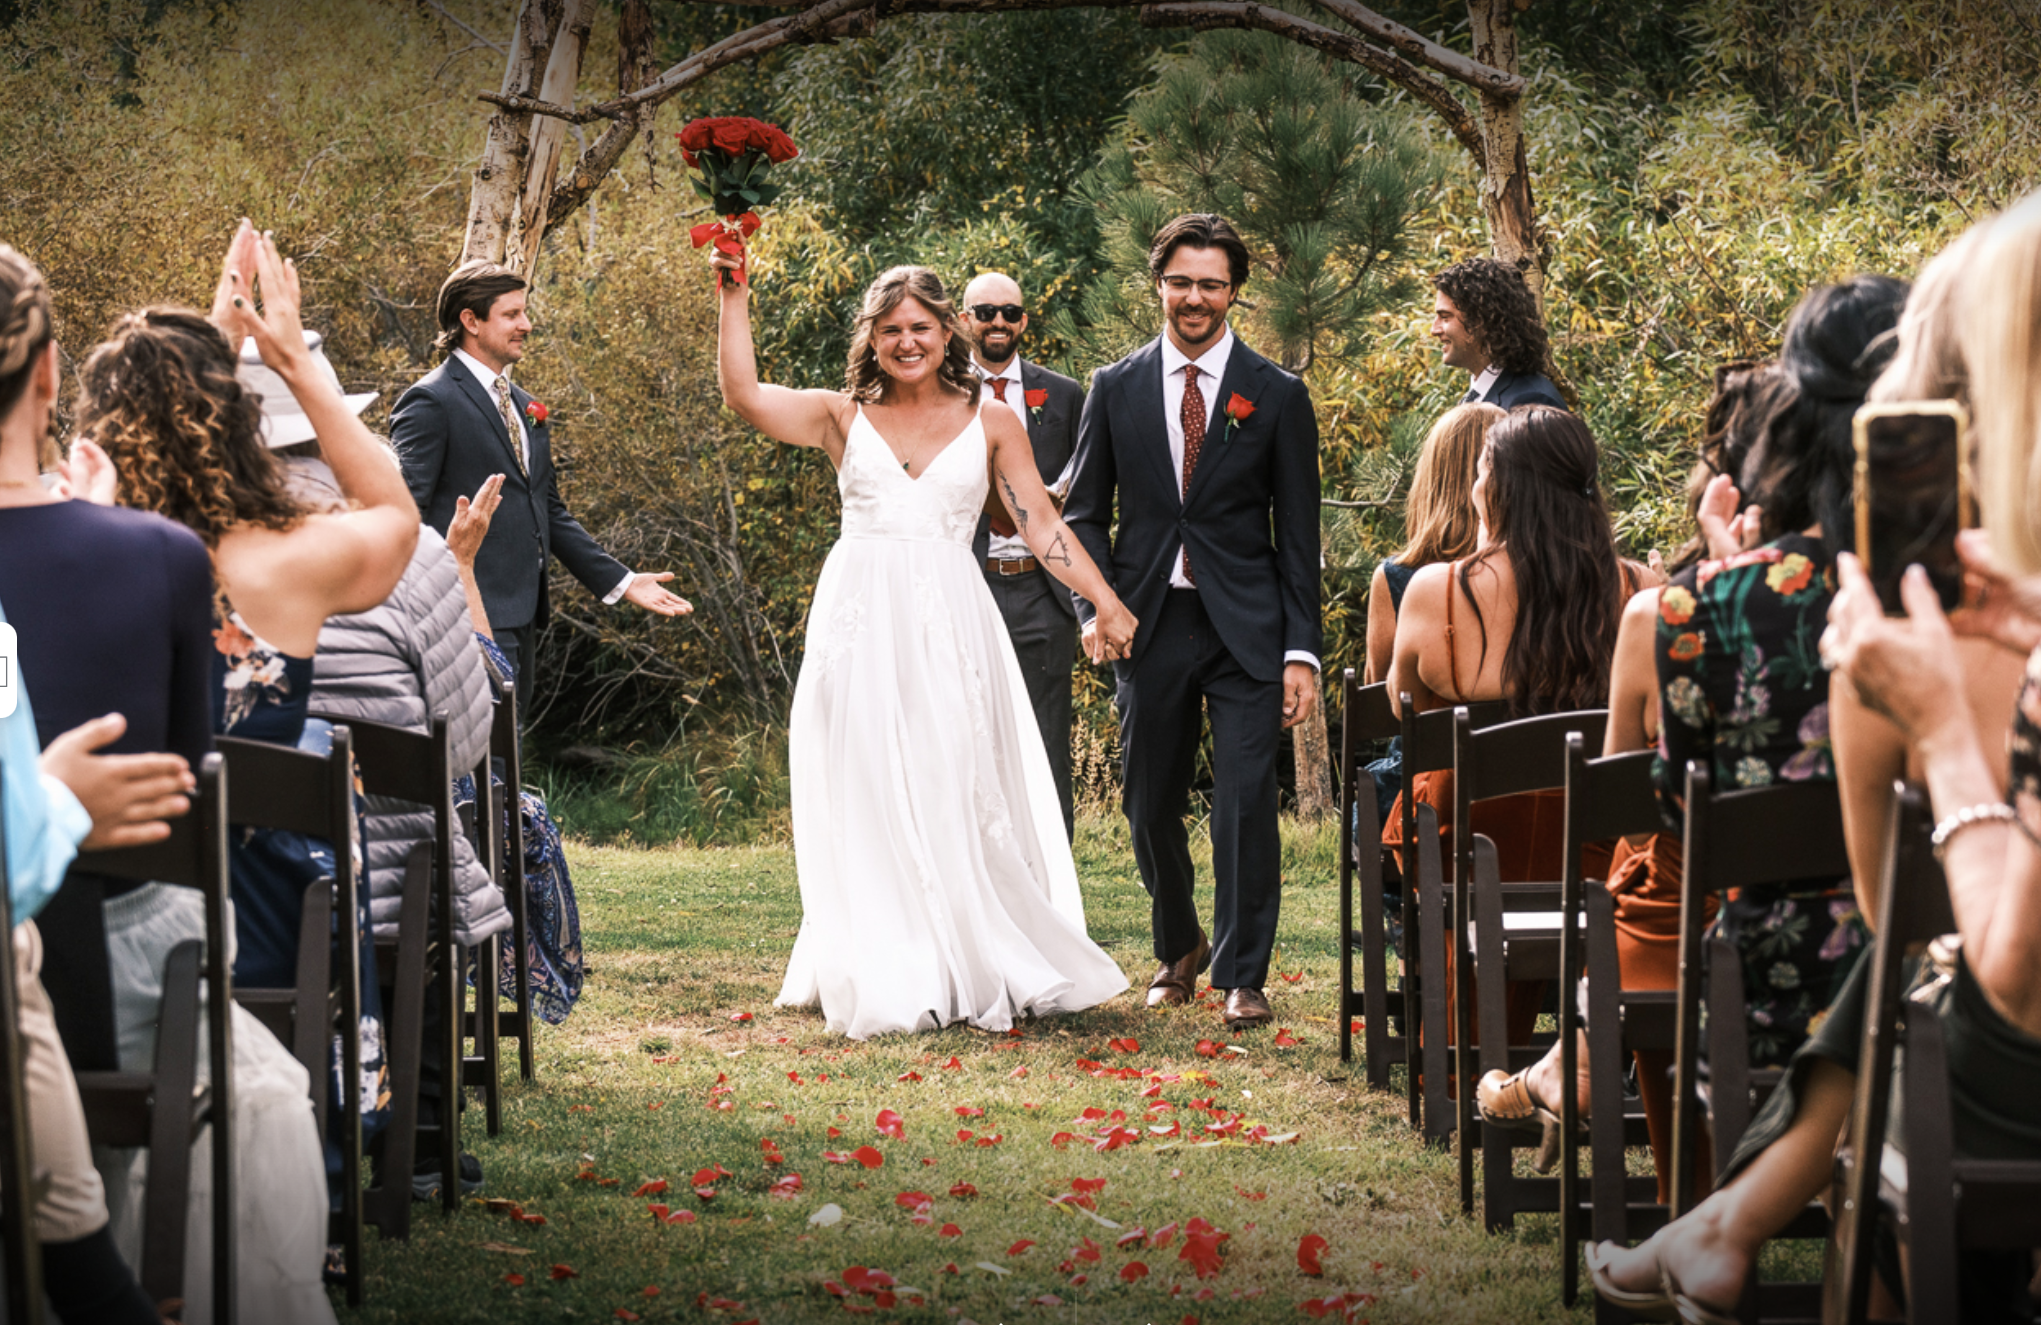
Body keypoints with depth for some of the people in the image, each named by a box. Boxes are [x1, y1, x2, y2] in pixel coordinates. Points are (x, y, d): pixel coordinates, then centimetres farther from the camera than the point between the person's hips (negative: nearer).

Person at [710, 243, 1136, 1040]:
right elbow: (742, 395, -5)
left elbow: (1042, 526, 6)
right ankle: (884, 981, 5)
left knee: (955, 793, 2)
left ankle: (976, 970, 10)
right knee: (869, 798, 1)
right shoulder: (843, 416, 7)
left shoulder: (991, 426, 8)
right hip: (862, 623, 0)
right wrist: (735, 299, -8)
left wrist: (1105, 603, -1)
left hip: (950, 625, 0)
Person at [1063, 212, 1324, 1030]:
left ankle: (1244, 975, 1)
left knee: (1246, 801, -9)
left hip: (1245, 627, -2)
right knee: (1150, 805, 9)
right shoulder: (1115, 389, 6)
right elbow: (1085, 512, 10)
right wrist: (1097, 605, -7)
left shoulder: (1277, 396, 2)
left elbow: (1299, 534, 2)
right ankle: (1178, 948, 32)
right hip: (1149, 624, 2)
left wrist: (1301, 652, -4)